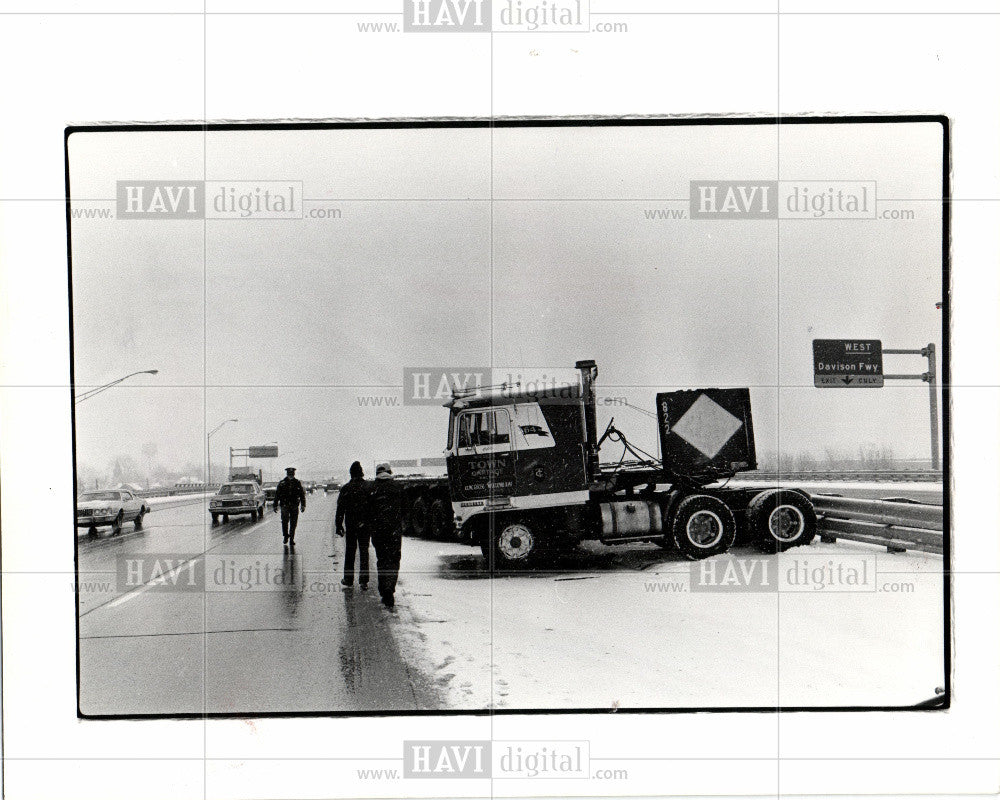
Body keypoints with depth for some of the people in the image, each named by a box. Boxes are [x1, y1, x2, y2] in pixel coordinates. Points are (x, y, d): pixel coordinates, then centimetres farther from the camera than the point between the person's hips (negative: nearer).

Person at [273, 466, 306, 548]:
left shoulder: (297, 483, 7)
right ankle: (286, 536, 2)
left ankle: (291, 541, 12)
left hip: (294, 507, 1)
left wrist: (303, 505, 2)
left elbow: (302, 495, 10)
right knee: (285, 520, -18)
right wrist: (275, 506, 3)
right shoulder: (282, 483, 4)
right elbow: (277, 495, 7)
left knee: (293, 524, 3)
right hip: (285, 505, -1)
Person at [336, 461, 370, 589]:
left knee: (349, 551, 11)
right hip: (365, 524, 0)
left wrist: (339, 526, 3)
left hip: (351, 525, 0)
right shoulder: (369, 487, -4)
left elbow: (340, 509, -2)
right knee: (364, 551, 5)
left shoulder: (346, 488, -3)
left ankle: (348, 579, 17)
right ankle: (363, 580, 0)